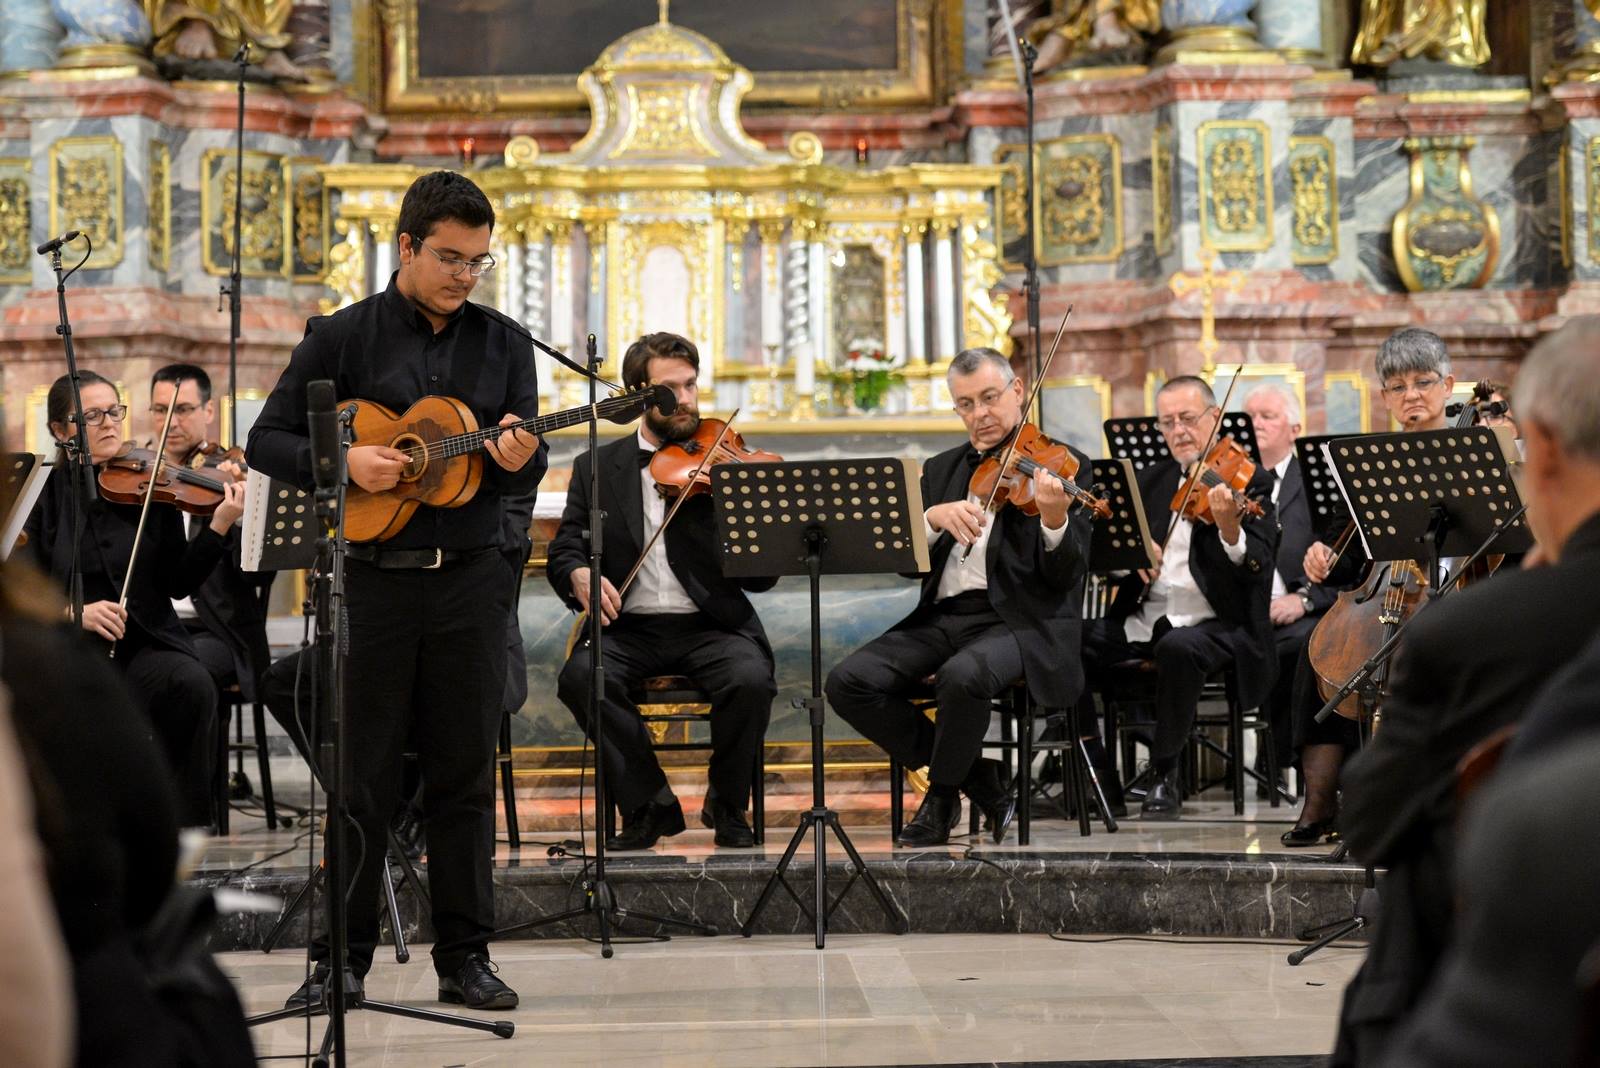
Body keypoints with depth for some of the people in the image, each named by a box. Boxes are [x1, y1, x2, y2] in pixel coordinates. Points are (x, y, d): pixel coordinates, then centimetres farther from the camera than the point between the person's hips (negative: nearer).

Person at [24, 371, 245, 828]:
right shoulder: (46, 494, 4)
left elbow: (178, 583, 0)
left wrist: (218, 528, -15)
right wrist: (74, 612, -19)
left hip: (146, 643, 1)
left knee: (193, 684, -31)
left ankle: (187, 831, -19)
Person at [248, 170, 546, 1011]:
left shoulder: (504, 343, 9)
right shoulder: (343, 336, 1)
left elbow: (529, 471, 7)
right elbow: (266, 441, 0)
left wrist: (516, 459, -16)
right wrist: (344, 461, -16)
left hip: (470, 576, 2)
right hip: (376, 578, -2)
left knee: (463, 773, 5)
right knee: (361, 776, 2)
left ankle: (464, 957, 12)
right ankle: (340, 958, 10)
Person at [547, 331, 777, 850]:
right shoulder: (597, 468, 12)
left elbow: (760, 578, 1)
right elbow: (563, 549, 6)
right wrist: (578, 574, -19)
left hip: (712, 625, -1)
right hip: (630, 628, 1)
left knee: (750, 679, -32)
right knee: (580, 675, -31)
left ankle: (727, 805, -5)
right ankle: (649, 805, -13)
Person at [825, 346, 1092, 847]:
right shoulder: (941, 470, 18)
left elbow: (1065, 577, -8)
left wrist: (1054, 520, -29)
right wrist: (935, 518, -14)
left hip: (1018, 621, -6)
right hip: (942, 617, 6)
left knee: (962, 675, -38)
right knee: (849, 682, -18)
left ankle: (943, 796, -7)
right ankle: (983, 788, -4)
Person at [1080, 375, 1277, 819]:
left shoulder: (1250, 482, 0)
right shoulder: (1152, 480, 16)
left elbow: (1258, 565, -14)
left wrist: (1229, 526, -33)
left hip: (1217, 623, -5)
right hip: (1145, 617, 5)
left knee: (1179, 647, -38)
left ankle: (1166, 776, -20)